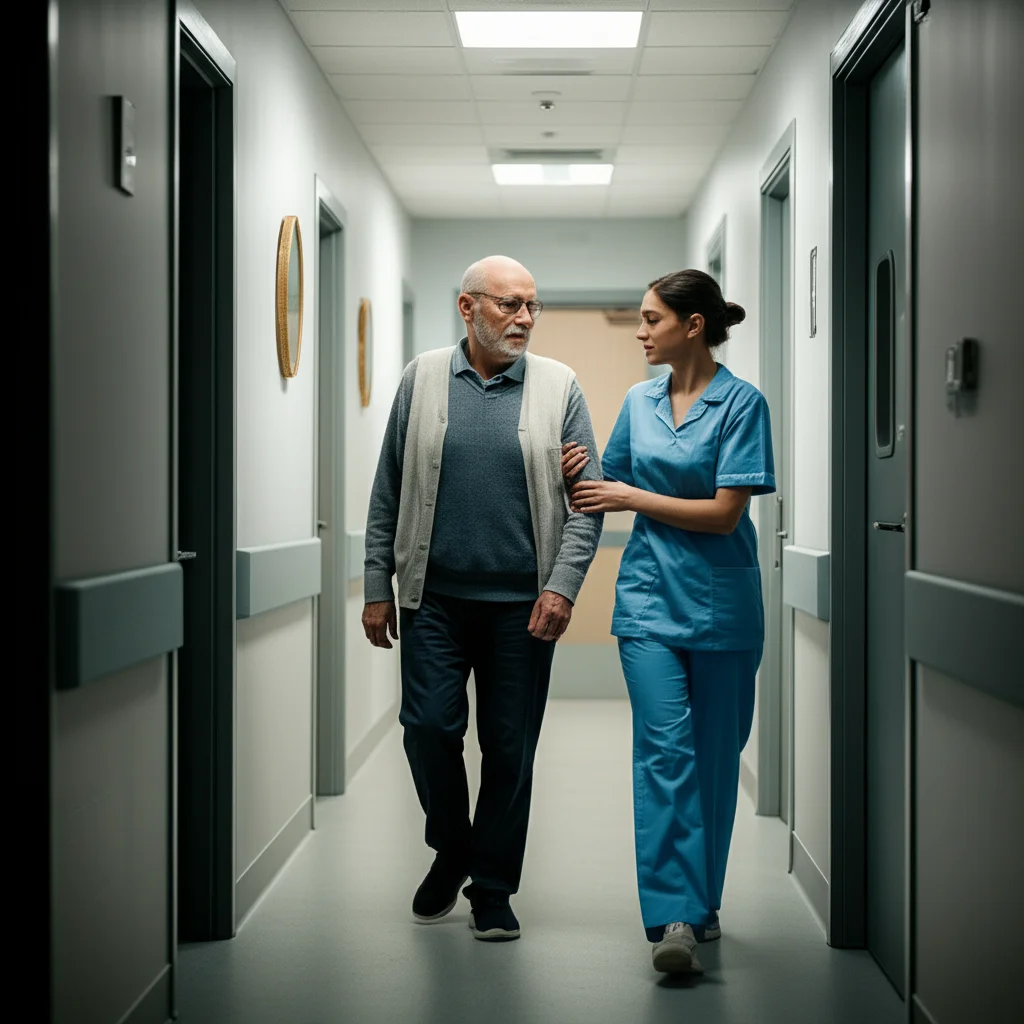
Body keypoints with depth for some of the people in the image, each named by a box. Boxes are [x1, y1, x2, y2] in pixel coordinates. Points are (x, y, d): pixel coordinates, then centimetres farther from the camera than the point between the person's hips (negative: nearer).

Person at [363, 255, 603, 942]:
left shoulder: (559, 387, 4)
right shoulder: (423, 379, 6)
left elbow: (586, 499, 2)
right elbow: (388, 493, 8)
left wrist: (562, 585, -10)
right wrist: (379, 587, 4)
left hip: (523, 603, 0)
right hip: (436, 597, 1)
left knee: (510, 746, 4)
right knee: (429, 727, -3)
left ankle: (492, 888, 18)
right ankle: (452, 850, 24)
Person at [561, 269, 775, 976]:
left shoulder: (741, 402, -7)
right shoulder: (639, 401, 10)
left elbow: (725, 513, -12)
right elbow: (613, 486, 21)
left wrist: (632, 498, -9)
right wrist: (583, 475, -1)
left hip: (719, 602, -3)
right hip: (650, 597, 3)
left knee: (713, 753, 8)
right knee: (664, 745, -11)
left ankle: (702, 903, 24)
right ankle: (673, 918, -15)